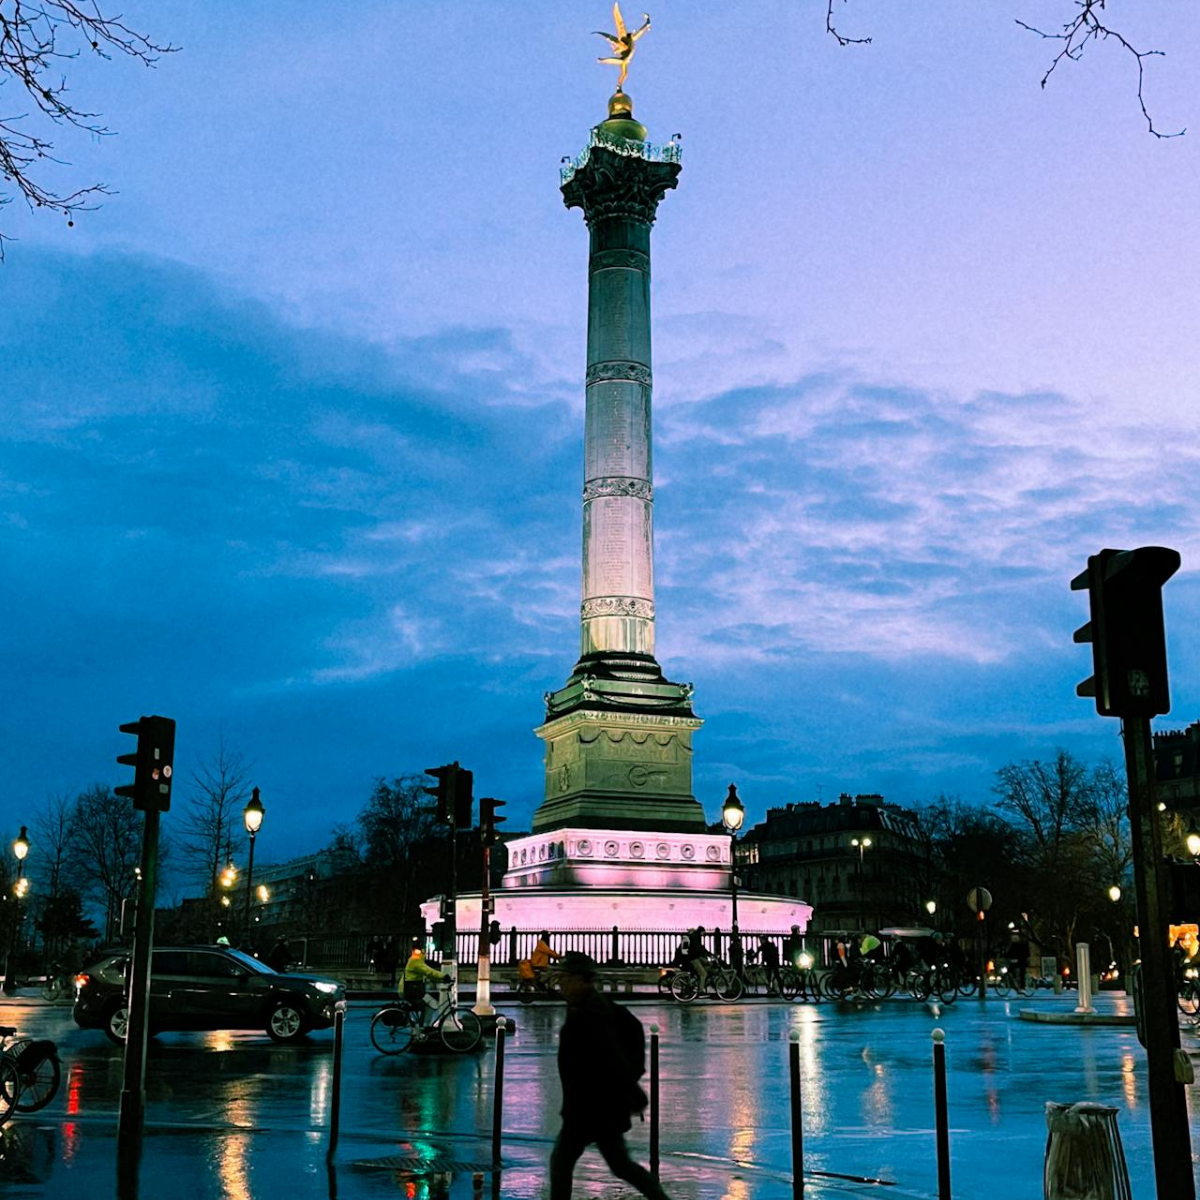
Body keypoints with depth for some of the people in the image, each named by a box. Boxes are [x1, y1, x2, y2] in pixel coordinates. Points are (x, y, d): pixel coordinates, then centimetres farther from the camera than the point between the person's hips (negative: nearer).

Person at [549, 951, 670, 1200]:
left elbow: (611, 1058, -27)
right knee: (620, 1164, 17)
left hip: (588, 1109, -9)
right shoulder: (600, 1005, 7)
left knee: (561, 1161, 5)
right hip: (607, 1105, 9)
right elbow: (633, 1027, 18)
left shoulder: (584, 1018, -24)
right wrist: (635, 1069, 14)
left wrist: (633, 1095, -23)